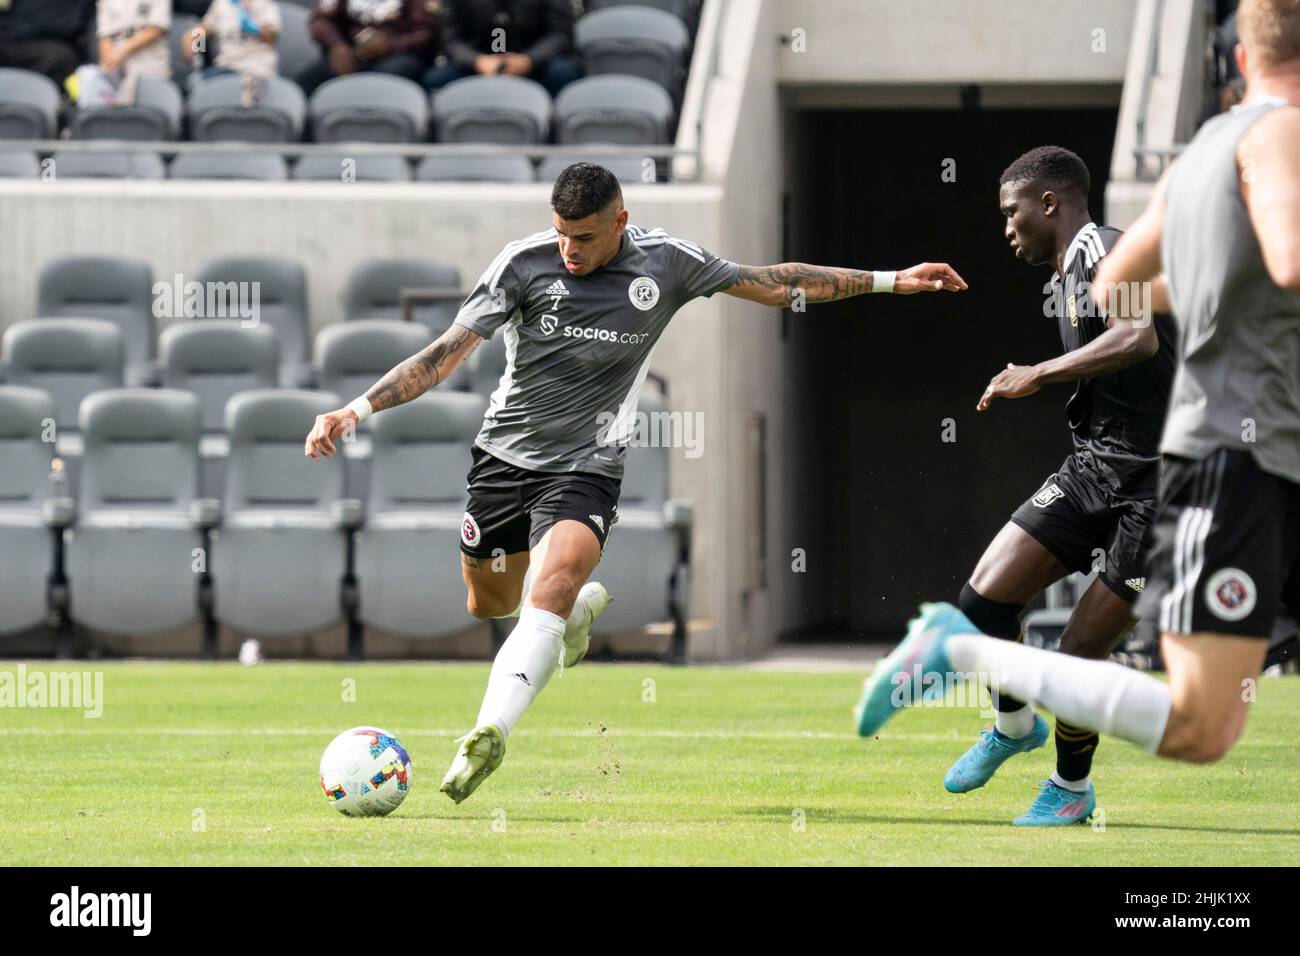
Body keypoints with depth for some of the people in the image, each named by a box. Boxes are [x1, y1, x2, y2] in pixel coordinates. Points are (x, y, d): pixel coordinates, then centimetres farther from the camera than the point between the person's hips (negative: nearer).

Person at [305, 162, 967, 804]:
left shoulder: (666, 262, -7)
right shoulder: (524, 262, -12)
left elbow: (772, 284, 7)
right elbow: (448, 351, -13)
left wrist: (888, 282, 6)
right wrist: (355, 411, -23)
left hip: (585, 467, -2)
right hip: (505, 454, 2)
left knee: (548, 596, -27)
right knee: (489, 604, 17)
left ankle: (488, 734, -39)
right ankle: (583, 605, 50)